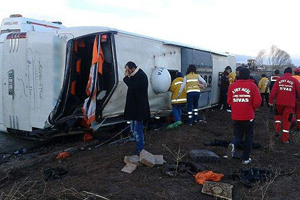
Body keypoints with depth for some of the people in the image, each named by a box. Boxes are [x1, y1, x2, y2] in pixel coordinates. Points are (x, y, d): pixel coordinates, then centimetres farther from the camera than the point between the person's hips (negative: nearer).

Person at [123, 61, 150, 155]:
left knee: (138, 129, -3)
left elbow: (133, 86, -27)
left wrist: (126, 77, -17)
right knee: (133, 128, 17)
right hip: (133, 106, 10)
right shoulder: (135, 75, 13)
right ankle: (139, 144, 30)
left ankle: (140, 148, 8)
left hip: (139, 107, -10)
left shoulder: (141, 76, -16)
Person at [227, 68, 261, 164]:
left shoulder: (233, 85, 1)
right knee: (248, 137, 14)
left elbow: (229, 101, 4)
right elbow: (257, 101, -10)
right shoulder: (252, 85, -6)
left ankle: (233, 144, -17)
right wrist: (252, 109, 9)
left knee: (237, 135, 15)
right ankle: (245, 158, 18)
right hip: (248, 116, -2)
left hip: (235, 116, 2)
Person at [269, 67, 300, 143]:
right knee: (287, 120, 4)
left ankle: (277, 129, 14)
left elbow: (273, 91, -3)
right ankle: (285, 138, 7)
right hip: (290, 103, -1)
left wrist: (270, 101, 2)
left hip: (279, 102, 2)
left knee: (278, 115, 28)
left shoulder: (279, 80, 0)